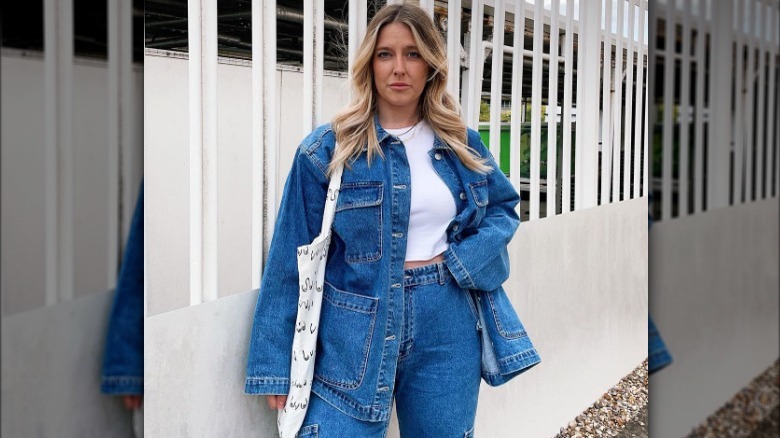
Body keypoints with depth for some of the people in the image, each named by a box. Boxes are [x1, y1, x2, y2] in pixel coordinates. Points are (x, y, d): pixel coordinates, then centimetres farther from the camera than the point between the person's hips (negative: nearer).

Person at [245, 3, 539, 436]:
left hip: (448, 324, 3)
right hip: (358, 328, -3)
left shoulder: (462, 145, 7)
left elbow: (503, 207, 19)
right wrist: (278, 363, -7)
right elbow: (293, 260, -4)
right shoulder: (328, 150, -4)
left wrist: (467, 260, -3)